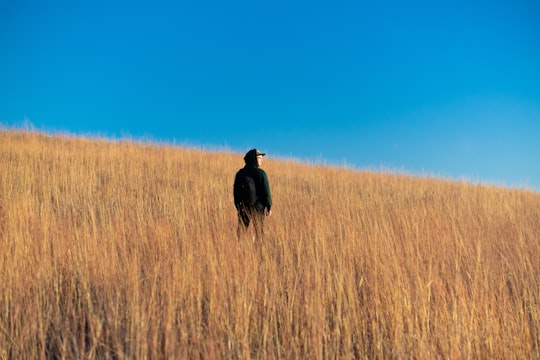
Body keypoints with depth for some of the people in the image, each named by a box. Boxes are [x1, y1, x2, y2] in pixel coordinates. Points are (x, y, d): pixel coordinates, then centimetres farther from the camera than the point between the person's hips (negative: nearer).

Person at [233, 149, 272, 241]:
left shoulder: (240, 173, 6)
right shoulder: (260, 173, -9)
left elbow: (236, 191, 10)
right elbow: (266, 192, -10)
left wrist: (238, 206, 18)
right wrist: (269, 207, -2)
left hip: (243, 207, 4)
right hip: (258, 207, -4)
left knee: (241, 230, 7)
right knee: (259, 231, 4)